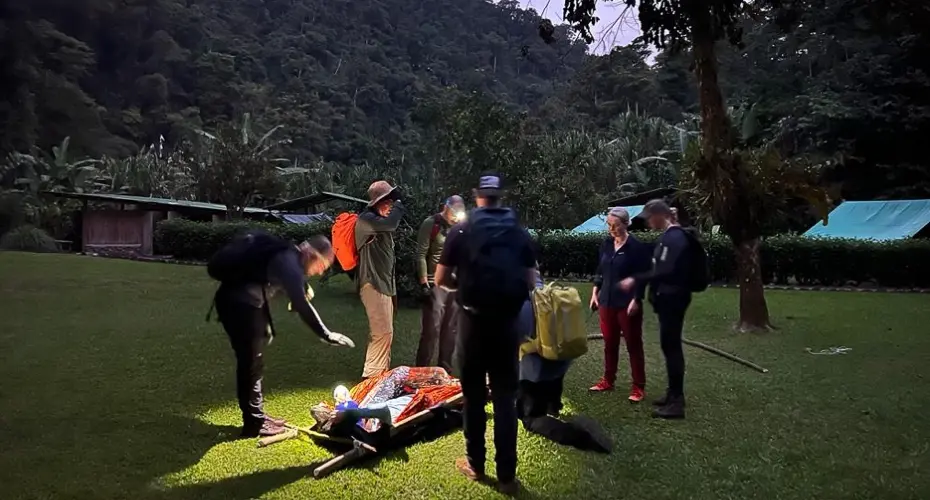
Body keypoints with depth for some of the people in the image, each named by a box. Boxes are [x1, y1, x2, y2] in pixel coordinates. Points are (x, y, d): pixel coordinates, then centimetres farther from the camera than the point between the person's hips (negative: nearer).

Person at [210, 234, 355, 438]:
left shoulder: (287, 256, 13)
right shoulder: (289, 261, -17)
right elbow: (300, 304, -24)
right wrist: (326, 335, -23)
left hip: (238, 300, 10)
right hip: (239, 303, -10)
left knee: (252, 362, 17)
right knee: (251, 363, -2)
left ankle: (257, 416, 27)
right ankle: (254, 423, 8)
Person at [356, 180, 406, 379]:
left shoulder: (380, 220, 15)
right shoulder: (366, 219, -16)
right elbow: (390, 224, -33)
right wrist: (398, 206, -15)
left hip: (384, 283, 10)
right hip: (373, 284, -10)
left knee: (383, 332, 15)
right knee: (382, 332, -14)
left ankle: (382, 372, 24)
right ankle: (371, 376, -6)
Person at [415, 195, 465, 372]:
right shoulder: (431, 224, -3)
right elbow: (421, 256, -8)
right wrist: (424, 284, -13)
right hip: (435, 284, -5)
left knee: (450, 330, 9)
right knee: (431, 329, -5)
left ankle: (445, 369, 19)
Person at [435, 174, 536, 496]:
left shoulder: (461, 231, -2)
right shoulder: (520, 233, 3)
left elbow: (441, 280, 0)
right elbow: (531, 282, 5)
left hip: (474, 319, -1)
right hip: (507, 321, 2)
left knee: (474, 394, 13)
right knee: (505, 397, 7)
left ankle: (475, 464, 25)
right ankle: (507, 475, 11)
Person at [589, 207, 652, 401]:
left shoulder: (637, 246, -11)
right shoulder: (606, 244, 6)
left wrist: (636, 300, -15)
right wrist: (595, 292, 9)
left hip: (628, 304, -5)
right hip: (607, 302, 5)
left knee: (633, 345, 3)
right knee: (609, 343, 14)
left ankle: (638, 387, 11)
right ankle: (608, 380, 28)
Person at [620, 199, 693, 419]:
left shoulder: (675, 237, -18)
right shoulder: (669, 236, 13)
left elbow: (666, 271, -26)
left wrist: (636, 279, -23)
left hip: (672, 300, -10)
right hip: (668, 298, 10)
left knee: (671, 346, -7)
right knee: (670, 345, 15)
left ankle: (677, 402, -1)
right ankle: (673, 394, 25)